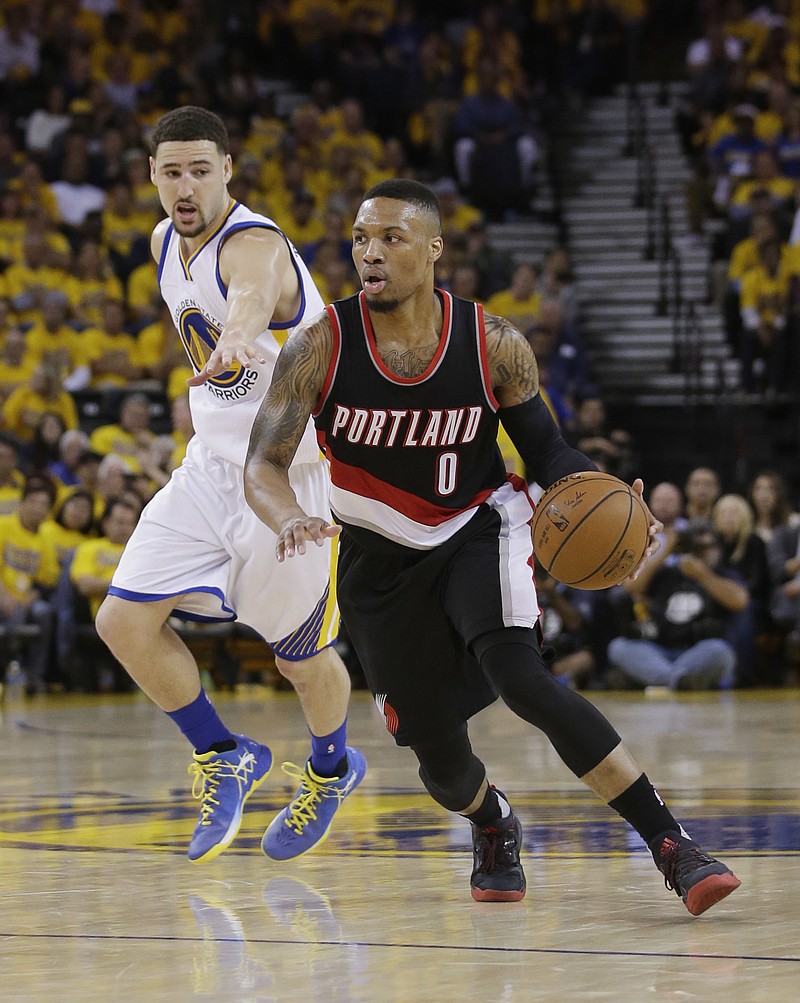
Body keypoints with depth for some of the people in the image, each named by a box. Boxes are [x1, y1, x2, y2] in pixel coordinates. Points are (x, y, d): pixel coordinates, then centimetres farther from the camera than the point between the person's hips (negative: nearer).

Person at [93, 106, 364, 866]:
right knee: (124, 621, -7)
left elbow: (252, 298, -52)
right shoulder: (166, 242, 1)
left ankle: (331, 767, 40)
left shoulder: (253, 246, -25)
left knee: (302, 658, 8)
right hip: (212, 467, 7)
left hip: (295, 474, -7)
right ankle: (223, 757, 14)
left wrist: (235, 345, -73)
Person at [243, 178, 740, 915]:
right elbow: (263, 464, -15)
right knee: (437, 758, 3)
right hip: (382, 557, 2)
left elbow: (546, 448, -2)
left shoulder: (494, 345, -14)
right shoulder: (321, 347, -15)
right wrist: (291, 521, -39)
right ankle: (494, 827, 43)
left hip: (479, 529, -1)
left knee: (518, 675, -30)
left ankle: (670, 845, -27)